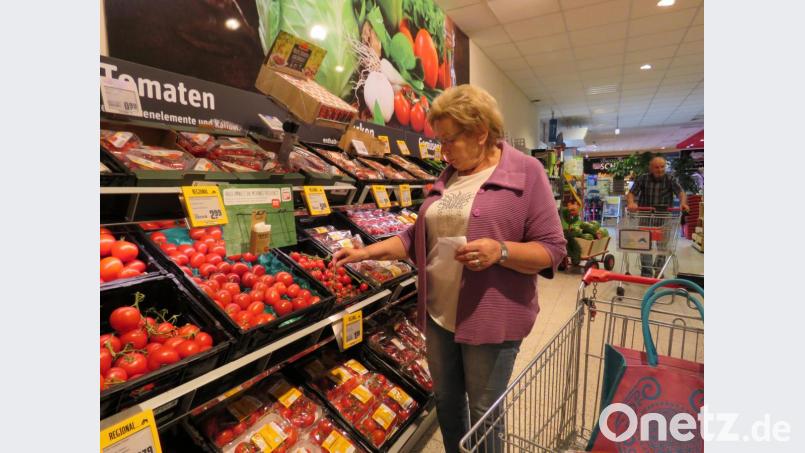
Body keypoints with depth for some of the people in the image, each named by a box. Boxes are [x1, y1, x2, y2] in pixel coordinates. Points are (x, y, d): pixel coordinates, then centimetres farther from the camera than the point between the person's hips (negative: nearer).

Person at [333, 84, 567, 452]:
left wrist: (500, 251, -27)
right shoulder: (447, 177, 9)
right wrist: (366, 253, 2)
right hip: (439, 314, 6)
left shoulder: (526, 172, -9)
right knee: (446, 402, 22)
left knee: (483, 414, 13)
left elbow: (551, 249, -10)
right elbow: (418, 236, 11)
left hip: (490, 320, -5)